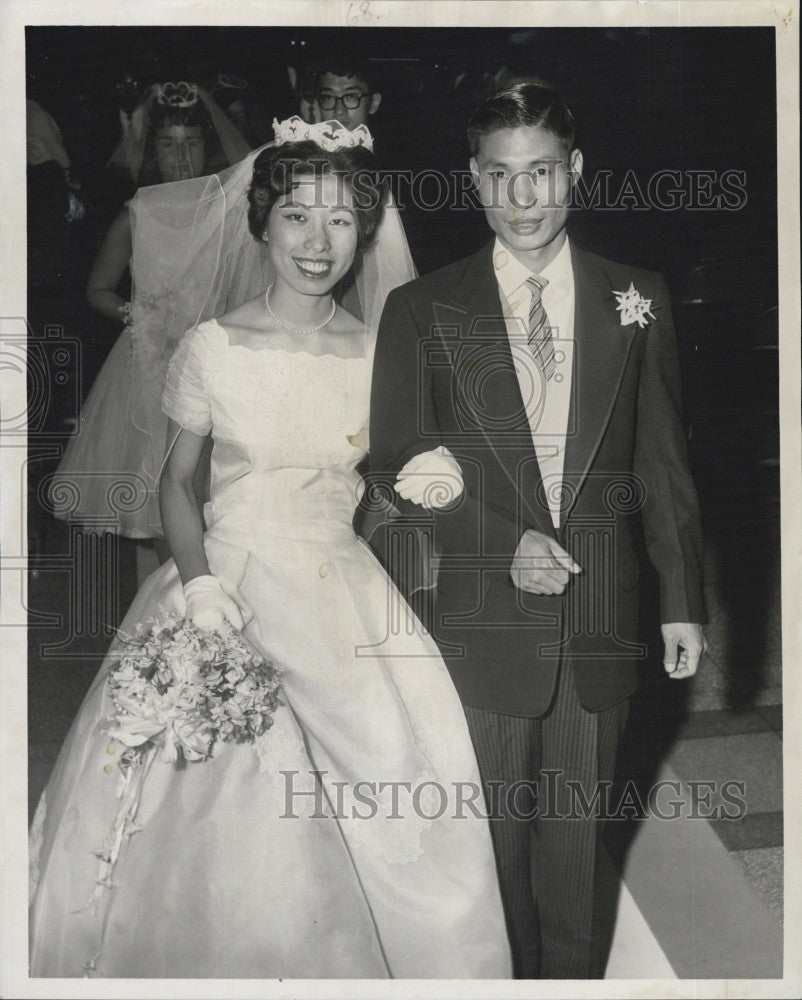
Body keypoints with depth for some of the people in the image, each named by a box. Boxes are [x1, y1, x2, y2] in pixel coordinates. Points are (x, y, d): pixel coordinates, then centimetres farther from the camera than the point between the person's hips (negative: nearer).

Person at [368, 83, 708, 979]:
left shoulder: (637, 301, 3)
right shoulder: (421, 310, -1)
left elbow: (662, 464, 5)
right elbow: (395, 464, -2)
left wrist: (682, 601, 4)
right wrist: (504, 545, -13)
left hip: (601, 621, 1)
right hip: (483, 621, -1)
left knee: (577, 830, 16)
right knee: (494, 833, 14)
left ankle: (574, 975, 37)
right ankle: (506, 973, 36)